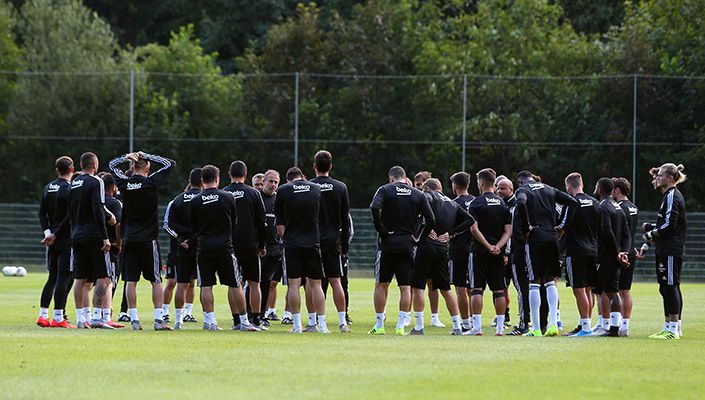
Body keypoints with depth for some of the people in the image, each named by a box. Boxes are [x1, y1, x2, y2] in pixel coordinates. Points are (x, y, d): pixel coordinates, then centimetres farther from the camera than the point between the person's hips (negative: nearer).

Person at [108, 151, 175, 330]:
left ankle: (134, 319, 0)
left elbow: (112, 165, 19)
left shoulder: (124, 183, 0)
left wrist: (127, 157, 4)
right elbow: (170, 164, 1)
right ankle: (159, 319, -4)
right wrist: (148, 156, 3)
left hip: (129, 240, 3)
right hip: (148, 240, -3)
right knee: (156, 280, 2)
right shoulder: (151, 183, -9)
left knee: (131, 280, 4)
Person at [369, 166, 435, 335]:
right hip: (407, 245, 2)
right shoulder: (418, 195, 7)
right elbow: (431, 219, -1)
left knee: (381, 285, 9)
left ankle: (379, 325, 10)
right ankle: (400, 326, -1)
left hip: (387, 244, -2)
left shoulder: (385, 190, 0)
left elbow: (374, 207, -19)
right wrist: (420, 238, 6)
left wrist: (381, 230, -11)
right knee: (406, 287, 5)